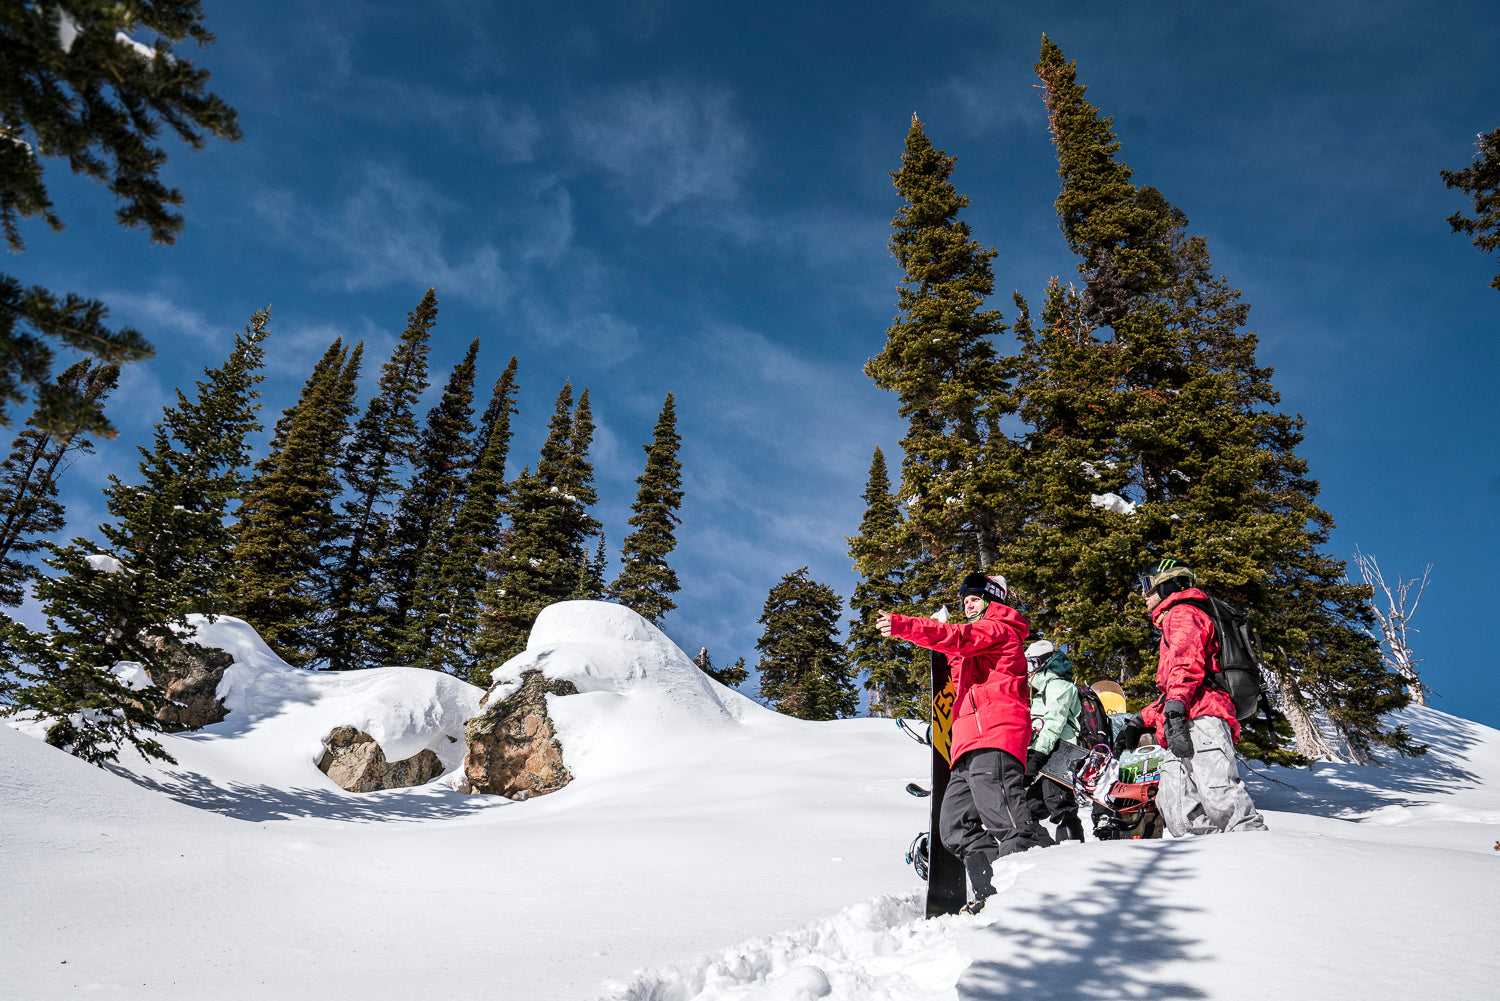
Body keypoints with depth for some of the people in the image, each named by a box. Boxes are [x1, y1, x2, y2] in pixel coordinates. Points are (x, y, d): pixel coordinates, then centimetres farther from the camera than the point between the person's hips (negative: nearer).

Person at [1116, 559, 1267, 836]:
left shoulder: (1182, 614, 7)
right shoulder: (1173, 622, 39)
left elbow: (1187, 663, -13)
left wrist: (1174, 714, -25)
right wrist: (1139, 723, 33)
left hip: (1201, 718, -10)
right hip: (1185, 729, 10)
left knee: (1220, 795, -23)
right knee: (1176, 808, -5)